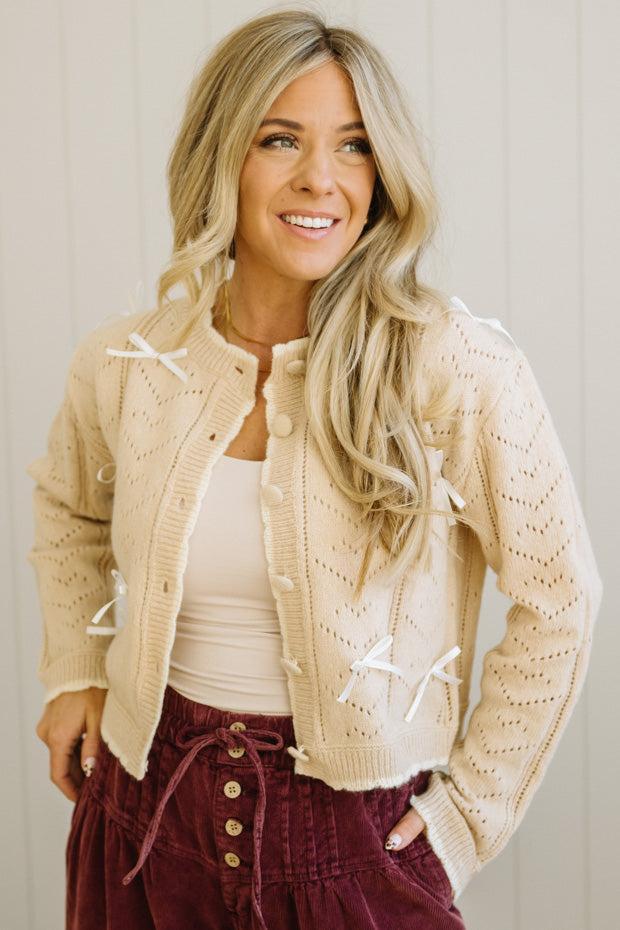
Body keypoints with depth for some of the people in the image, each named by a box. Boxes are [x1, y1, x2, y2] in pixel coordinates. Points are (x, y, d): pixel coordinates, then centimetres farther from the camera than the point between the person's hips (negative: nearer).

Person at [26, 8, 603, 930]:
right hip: (147, 810, 3)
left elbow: (560, 599, -8)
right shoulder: (123, 365, -6)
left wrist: (474, 804, -5)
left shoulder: (458, 368, -17)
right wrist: (73, 671, 8)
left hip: (353, 832, -3)